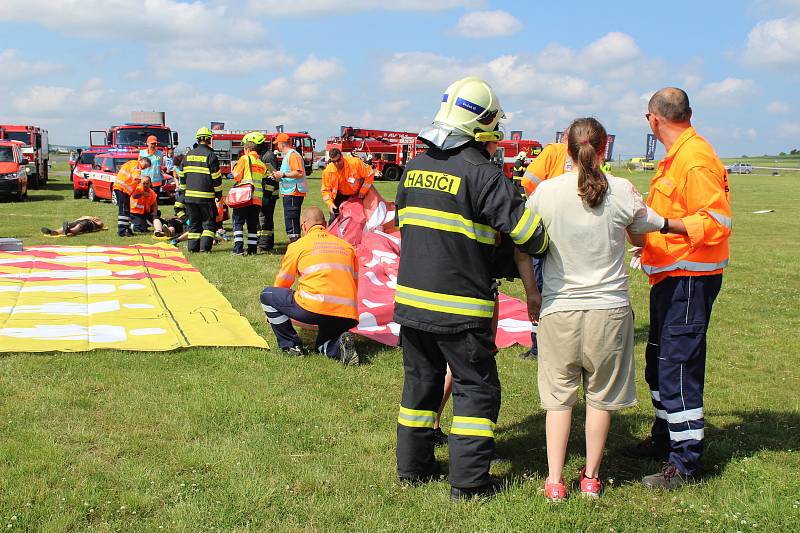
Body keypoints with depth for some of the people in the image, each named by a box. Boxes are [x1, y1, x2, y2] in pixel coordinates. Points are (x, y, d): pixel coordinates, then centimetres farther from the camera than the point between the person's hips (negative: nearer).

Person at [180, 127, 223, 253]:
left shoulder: (188, 155, 10)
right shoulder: (210, 155, -8)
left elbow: (182, 175, 15)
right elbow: (216, 177, -8)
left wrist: (183, 191, 22)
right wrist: (219, 193, 1)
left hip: (190, 195, 5)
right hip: (206, 196, -5)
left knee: (194, 222, 12)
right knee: (209, 222, 3)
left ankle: (193, 247, 9)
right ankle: (205, 246, -7)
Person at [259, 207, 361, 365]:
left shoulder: (298, 245, 12)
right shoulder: (348, 246, 22)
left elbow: (281, 284, 22)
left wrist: (272, 313, 39)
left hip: (314, 309, -5)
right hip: (348, 317, 5)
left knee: (267, 295, 17)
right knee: (323, 344, 33)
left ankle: (290, 345, 11)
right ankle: (340, 345, -2)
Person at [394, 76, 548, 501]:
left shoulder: (415, 167, 7)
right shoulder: (483, 174, -14)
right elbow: (528, 234, -16)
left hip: (410, 300, 7)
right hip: (460, 307, -6)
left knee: (421, 381, 19)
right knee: (476, 388, 6)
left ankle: (413, 466, 28)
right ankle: (468, 480, 8)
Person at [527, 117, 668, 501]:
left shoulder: (546, 191, -9)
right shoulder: (623, 191, -8)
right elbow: (642, 238, 9)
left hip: (559, 308, 0)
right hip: (609, 309, 0)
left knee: (558, 396, 13)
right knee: (601, 397, 15)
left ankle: (554, 480, 14)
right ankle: (591, 477, 26)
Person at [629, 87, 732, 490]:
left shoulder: (695, 159, -19)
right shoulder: (677, 156, 13)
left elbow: (716, 223, -25)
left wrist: (662, 223, -28)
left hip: (689, 279, -11)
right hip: (670, 276, 11)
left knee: (678, 367, -6)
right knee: (659, 362, 20)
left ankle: (684, 462, 3)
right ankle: (664, 438, 35)